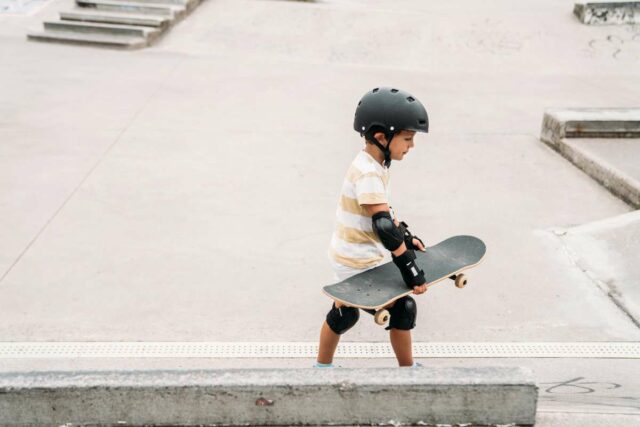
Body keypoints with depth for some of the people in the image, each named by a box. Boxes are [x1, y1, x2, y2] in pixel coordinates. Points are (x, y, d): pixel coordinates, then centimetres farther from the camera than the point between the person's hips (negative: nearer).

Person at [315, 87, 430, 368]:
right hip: (358, 263, -10)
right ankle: (407, 369, 18)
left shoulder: (372, 165, 5)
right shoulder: (368, 174, -26)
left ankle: (323, 366, 35)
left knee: (344, 314, 21)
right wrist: (409, 268, -31)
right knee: (403, 308, 2)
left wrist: (406, 236, 17)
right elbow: (383, 225, -32)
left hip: (348, 258, 10)